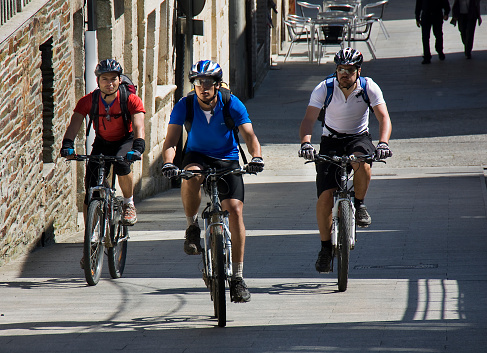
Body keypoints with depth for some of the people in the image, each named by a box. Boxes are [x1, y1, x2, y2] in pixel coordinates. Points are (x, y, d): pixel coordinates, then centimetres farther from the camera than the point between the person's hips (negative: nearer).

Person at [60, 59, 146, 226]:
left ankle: (129, 204, -11)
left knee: (121, 164, -35)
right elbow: (74, 124, -26)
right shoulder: (88, 101, -18)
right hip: (102, 143, 2)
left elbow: (138, 126, -33)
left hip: (125, 141, -2)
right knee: (91, 188, -9)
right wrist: (67, 145, -45)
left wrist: (137, 148, -52)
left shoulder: (131, 100, -23)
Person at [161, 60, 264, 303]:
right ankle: (192, 227, -12)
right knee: (192, 176, -37)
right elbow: (171, 140, -21)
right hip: (197, 156, 0)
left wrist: (256, 157, -41)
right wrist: (168, 163, -42)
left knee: (235, 210, -15)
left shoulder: (232, 104, -15)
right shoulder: (184, 105, -15)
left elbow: (249, 136, -20)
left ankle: (237, 277, -8)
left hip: (227, 160, 0)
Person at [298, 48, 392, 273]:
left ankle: (359, 204, -10)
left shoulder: (369, 88, -15)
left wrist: (383, 143, -40)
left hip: (358, 138, 0)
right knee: (325, 196, -13)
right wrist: (306, 143, -43)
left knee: (361, 161, -38)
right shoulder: (324, 89, -16)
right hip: (331, 141, 0)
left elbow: (384, 118, -21)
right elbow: (309, 119, -24)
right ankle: (326, 246, 5)